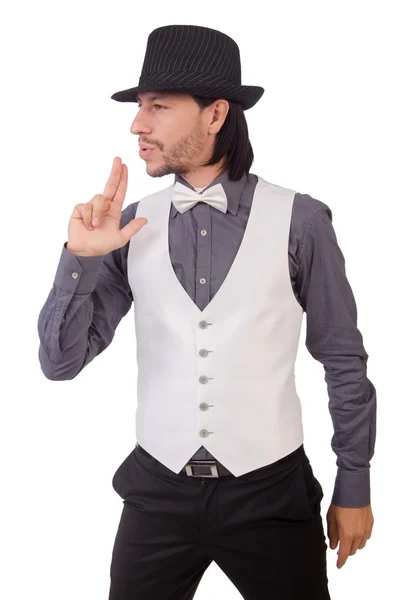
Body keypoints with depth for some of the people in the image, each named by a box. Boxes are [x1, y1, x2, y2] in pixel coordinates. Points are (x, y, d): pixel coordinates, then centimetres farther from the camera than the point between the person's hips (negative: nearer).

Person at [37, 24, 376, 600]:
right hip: (158, 491, 2)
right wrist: (80, 258, -15)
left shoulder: (298, 220, -10)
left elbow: (343, 360, -1)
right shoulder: (131, 225, -2)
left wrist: (354, 485, 4)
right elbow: (60, 362, -1)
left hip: (270, 491, -2)